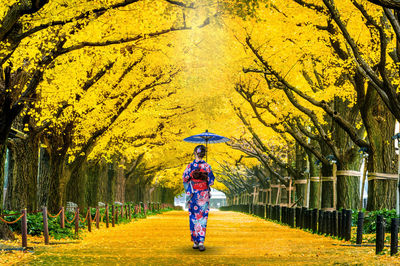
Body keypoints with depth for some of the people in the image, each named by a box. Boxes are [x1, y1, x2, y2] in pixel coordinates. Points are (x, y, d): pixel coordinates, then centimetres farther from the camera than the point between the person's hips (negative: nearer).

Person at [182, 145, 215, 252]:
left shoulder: (190, 166, -5)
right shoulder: (207, 166, -5)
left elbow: (185, 179, -3)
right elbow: (211, 181, -3)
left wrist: (188, 192, 10)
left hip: (193, 195, 0)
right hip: (204, 195, 0)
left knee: (194, 218, 10)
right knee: (202, 218, 2)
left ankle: (195, 242, 12)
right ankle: (201, 242, -8)